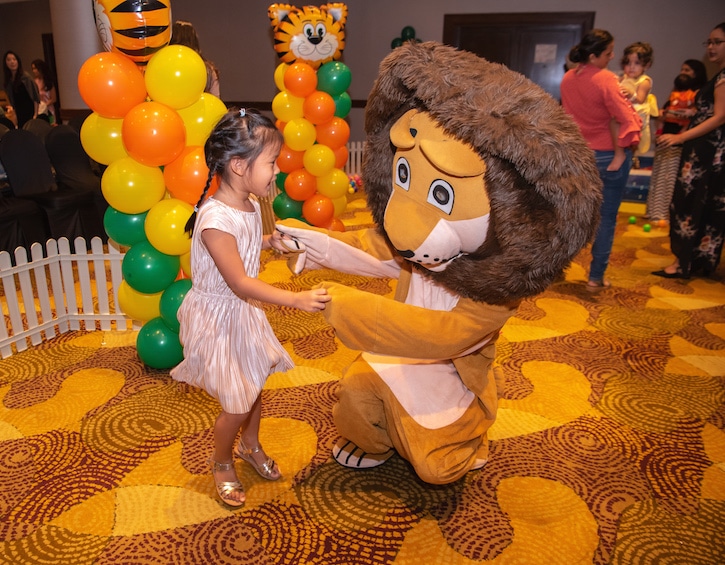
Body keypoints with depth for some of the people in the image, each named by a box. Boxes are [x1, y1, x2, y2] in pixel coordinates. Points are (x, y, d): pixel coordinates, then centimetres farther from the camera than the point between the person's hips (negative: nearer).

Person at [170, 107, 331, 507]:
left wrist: (269, 241, 1)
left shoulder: (250, 203, -3)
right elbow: (240, 283, -29)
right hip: (218, 319, -8)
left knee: (255, 385, 21)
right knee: (237, 404, 4)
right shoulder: (215, 219, -30)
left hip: (245, 313, 8)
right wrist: (296, 299, -33)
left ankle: (250, 446, 47)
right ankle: (222, 464, 34)